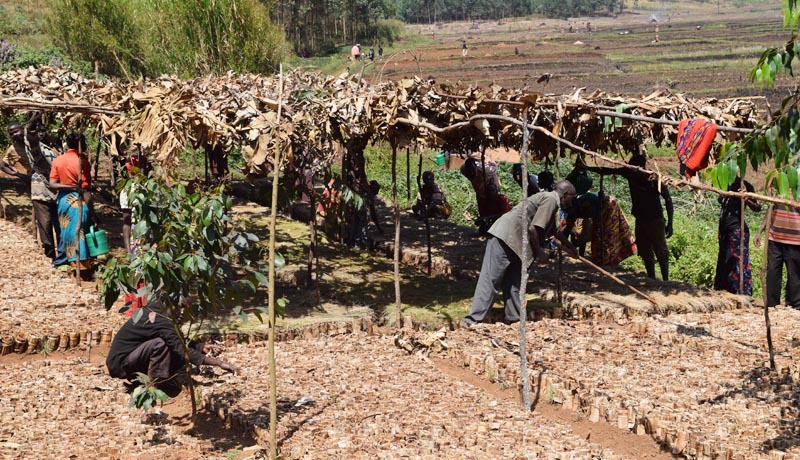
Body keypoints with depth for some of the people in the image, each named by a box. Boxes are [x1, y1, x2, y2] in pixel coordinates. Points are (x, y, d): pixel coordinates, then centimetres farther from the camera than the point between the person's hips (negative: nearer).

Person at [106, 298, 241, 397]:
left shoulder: (154, 310, 2)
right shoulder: (161, 322, -26)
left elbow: (179, 342, 13)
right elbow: (183, 351, -31)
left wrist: (201, 347, -1)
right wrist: (220, 363, -33)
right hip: (120, 363, -9)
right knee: (160, 343, -28)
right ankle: (156, 388, -18)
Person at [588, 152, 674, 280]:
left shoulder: (655, 178, -17)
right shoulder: (630, 173, -4)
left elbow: (668, 200, -11)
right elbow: (607, 171, 5)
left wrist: (669, 224, -13)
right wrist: (586, 167, 3)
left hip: (655, 220, -6)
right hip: (640, 220, 6)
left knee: (661, 253, -5)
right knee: (646, 253, 10)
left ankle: (665, 281, -4)